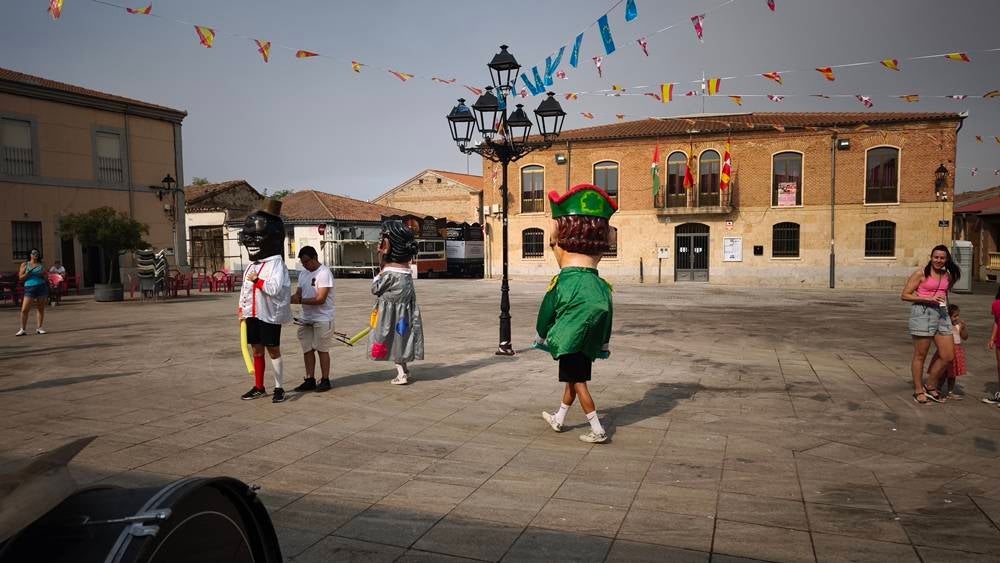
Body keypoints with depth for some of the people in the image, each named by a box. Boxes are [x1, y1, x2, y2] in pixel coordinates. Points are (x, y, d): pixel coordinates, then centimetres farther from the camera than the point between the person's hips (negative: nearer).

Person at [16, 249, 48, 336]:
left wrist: (43, 275, -5)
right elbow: (20, 278, 3)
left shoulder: (41, 265, 12)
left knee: (41, 309, 3)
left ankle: (39, 328, 11)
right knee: (24, 310, -7)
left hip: (42, 287, 1)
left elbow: (46, 278, 16)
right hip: (29, 288, -1)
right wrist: (28, 273, -12)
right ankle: (23, 329, 0)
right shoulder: (25, 264, 8)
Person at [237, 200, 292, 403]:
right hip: (253, 314, 8)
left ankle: (279, 388, 9)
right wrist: (242, 309, 15)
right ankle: (259, 387, 24)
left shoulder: (276, 264, -12)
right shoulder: (251, 266, 14)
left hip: (269, 315, -8)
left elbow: (276, 288, -24)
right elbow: (245, 289, 19)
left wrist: (258, 280, -20)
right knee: (257, 350, 13)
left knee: (273, 350, 0)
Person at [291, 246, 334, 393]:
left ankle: (325, 380, 10)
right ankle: (310, 380, 17)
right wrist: (289, 299, -7)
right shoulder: (303, 274, 12)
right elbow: (298, 293, 14)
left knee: (322, 349, 0)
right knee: (307, 350, 9)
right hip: (306, 319, 7)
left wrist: (300, 301, -21)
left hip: (322, 319, -7)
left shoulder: (324, 273, -14)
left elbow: (321, 299, -20)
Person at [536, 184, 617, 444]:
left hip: (569, 342, -6)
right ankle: (558, 419, 34)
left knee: (578, 383, 1)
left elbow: (547, 312, 1)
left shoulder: (561, 284, -12)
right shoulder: (601, 286, 3)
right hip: (588, 343, 6)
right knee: (572, 380, 18)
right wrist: (604, 343, 19)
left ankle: (597, 431, 1)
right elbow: (607, 315, 11)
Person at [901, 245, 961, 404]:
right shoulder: (921, 274, -5)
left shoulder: (948, 276, 13)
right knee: (920, 355, 2)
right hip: (923, 313, -6)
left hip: (942, 313, 6)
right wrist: (929, 298, -15)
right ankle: (918, 390, 14)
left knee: (948, 356, 5)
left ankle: (931, 386, 22)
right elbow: (904, 295, -8)